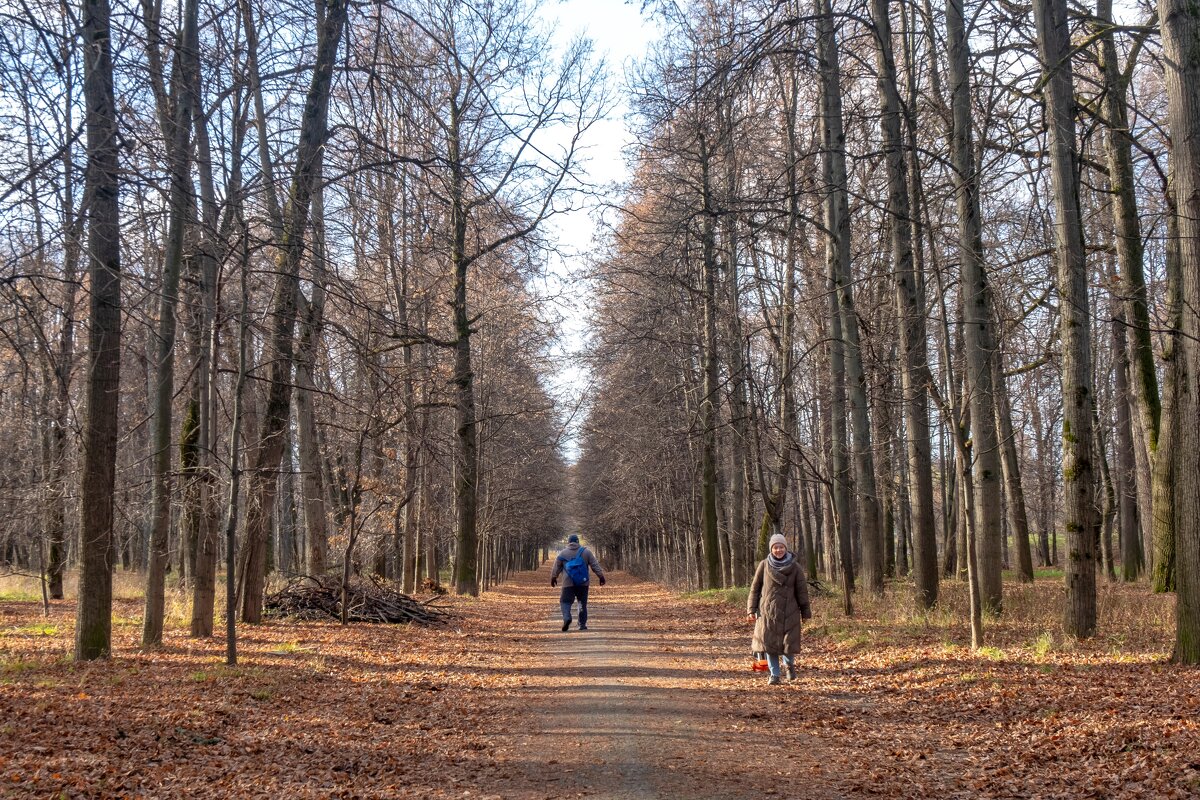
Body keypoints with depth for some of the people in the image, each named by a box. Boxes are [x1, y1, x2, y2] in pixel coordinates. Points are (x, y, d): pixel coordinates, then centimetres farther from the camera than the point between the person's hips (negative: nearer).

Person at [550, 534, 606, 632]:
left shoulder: (562, 553, 6)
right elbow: (595, 565, 3)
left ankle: (566, 617, -23)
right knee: (582, 603, 11)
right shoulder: (586, 551, 6)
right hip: (583, 583, 1)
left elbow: (556, 568, 14)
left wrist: (553, 578, 28)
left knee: (565, 601, 3)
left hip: (568, 583, -1)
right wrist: (601, 576, 6)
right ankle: (582, 624, 11)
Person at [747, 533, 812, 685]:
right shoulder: (764, 565, -1)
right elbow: (755, 588, 4)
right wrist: (751, 609, 0)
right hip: (767, 611, 1)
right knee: (769, 642, 1)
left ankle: (789, 664, 29)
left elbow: (802, 591, 2)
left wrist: (805, 612, 3)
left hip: (789, 612, -1)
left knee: (789, 643, -2)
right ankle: (774, 674, 14)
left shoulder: (795, 567, -2)